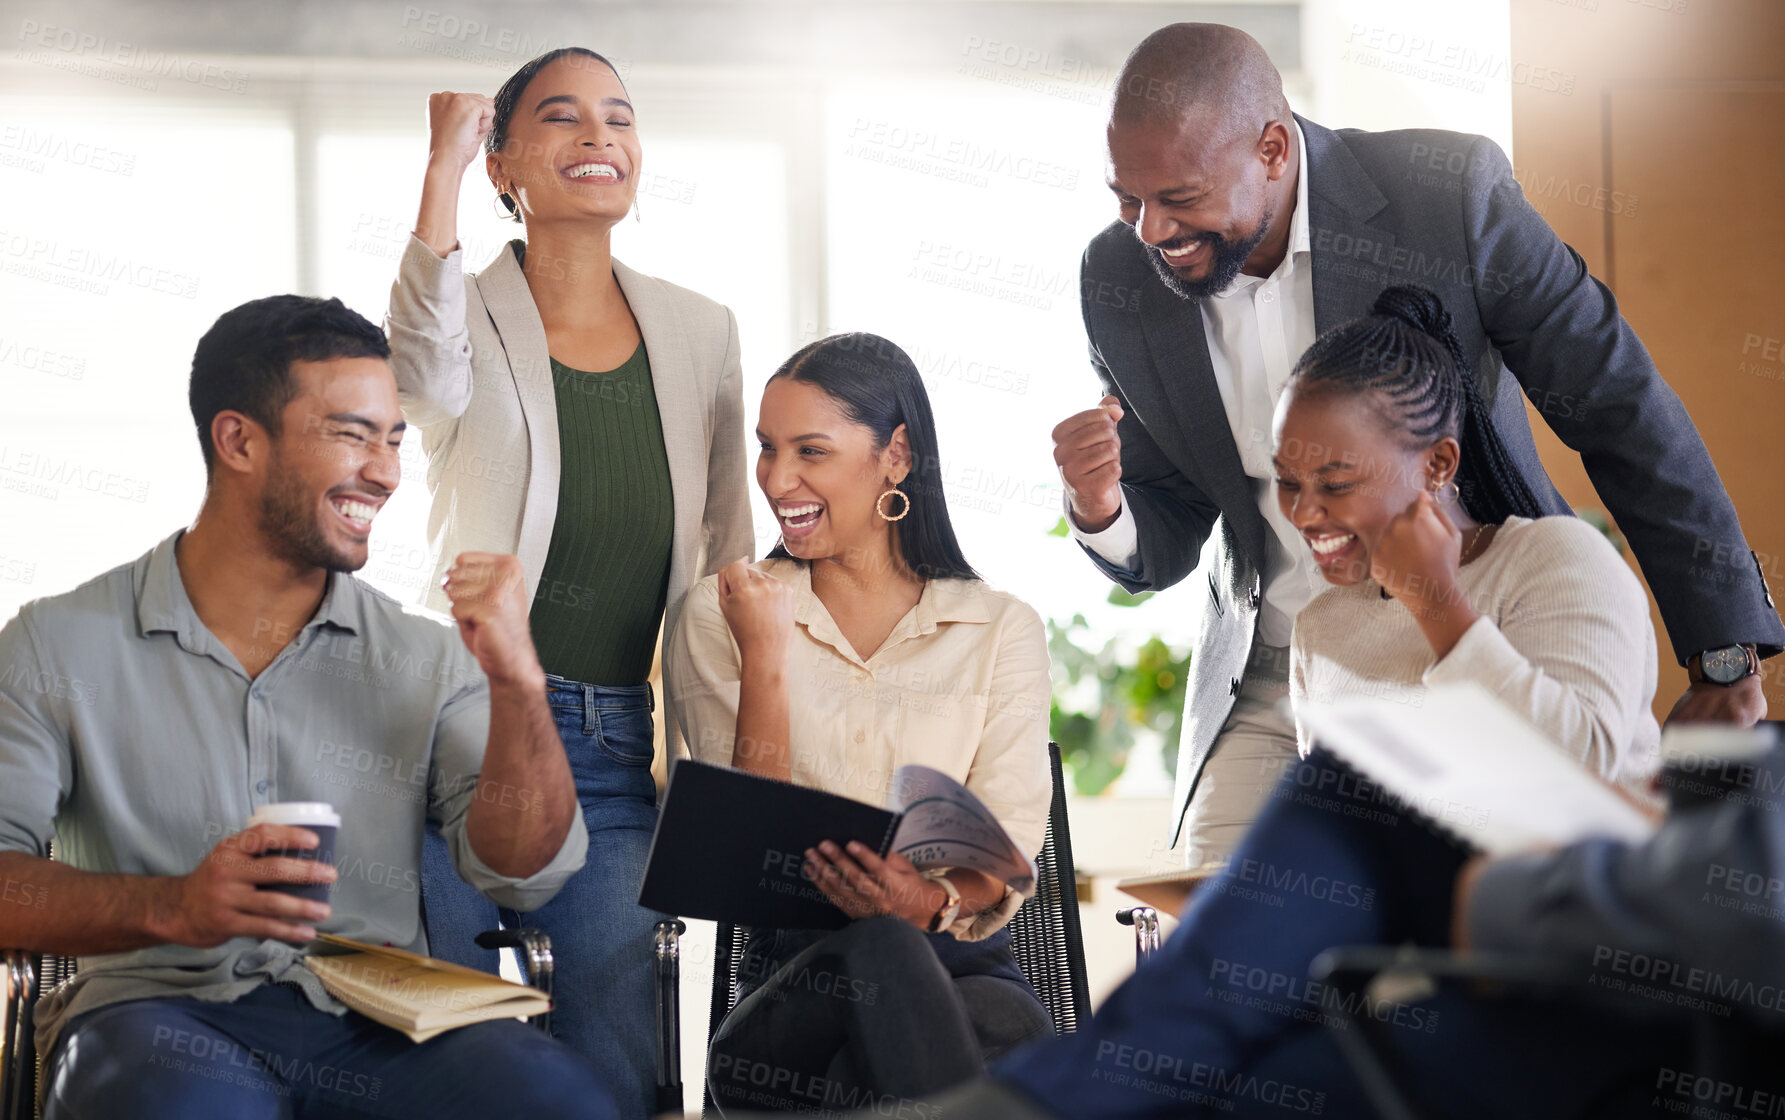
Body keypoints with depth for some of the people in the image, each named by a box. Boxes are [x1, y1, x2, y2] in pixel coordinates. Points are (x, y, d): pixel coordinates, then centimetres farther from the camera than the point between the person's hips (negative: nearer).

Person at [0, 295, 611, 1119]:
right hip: (163, 1011, -2)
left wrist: (517, 684, -8)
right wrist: (171, 907, -19)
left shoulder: (429, 662, 15)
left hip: (378, 1023, 2)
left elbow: (523, 874, 6)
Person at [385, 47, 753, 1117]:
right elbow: (428, 377, -28)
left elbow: (729, 552, 15)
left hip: (616, 746, 3)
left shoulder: (703, 333, 10)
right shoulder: (471, 313, -1)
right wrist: (443, 167, -29)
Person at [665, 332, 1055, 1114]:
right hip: (790, 978, 0)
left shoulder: (1002, 631, 10)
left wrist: (934, 900, -24)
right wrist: (765, 654, -8)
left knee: (1006, 1024, -37)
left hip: (964, 966, 0)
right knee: (877, 951, -36)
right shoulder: (719, 615, 11)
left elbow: (1007, 862, 0)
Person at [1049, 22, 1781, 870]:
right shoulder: (1118, 281, -4)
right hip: (1268, 693, 3)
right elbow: (1163, 551, 6)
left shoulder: (1450, 193, -16)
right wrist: (1100, 510, -19)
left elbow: (1625, 417, -8)